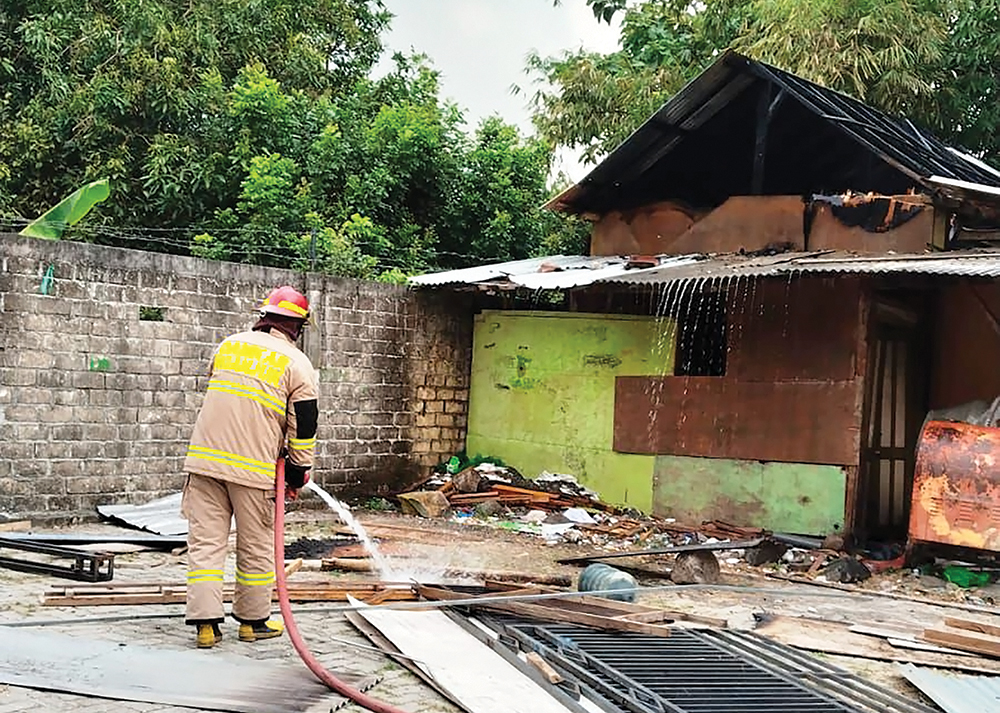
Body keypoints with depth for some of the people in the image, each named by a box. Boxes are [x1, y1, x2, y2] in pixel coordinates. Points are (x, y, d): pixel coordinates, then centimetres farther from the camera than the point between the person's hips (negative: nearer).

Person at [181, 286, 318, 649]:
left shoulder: (228, 345, 13)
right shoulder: (296, 363, -2)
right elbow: (304, 425, -3)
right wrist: (297, 473, 8)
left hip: (204, 457, 4)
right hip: (254, 466, -4)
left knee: (206, 541, 6)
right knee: (256, 546, 10)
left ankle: (205, 622, 2)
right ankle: (253, 620, 21)